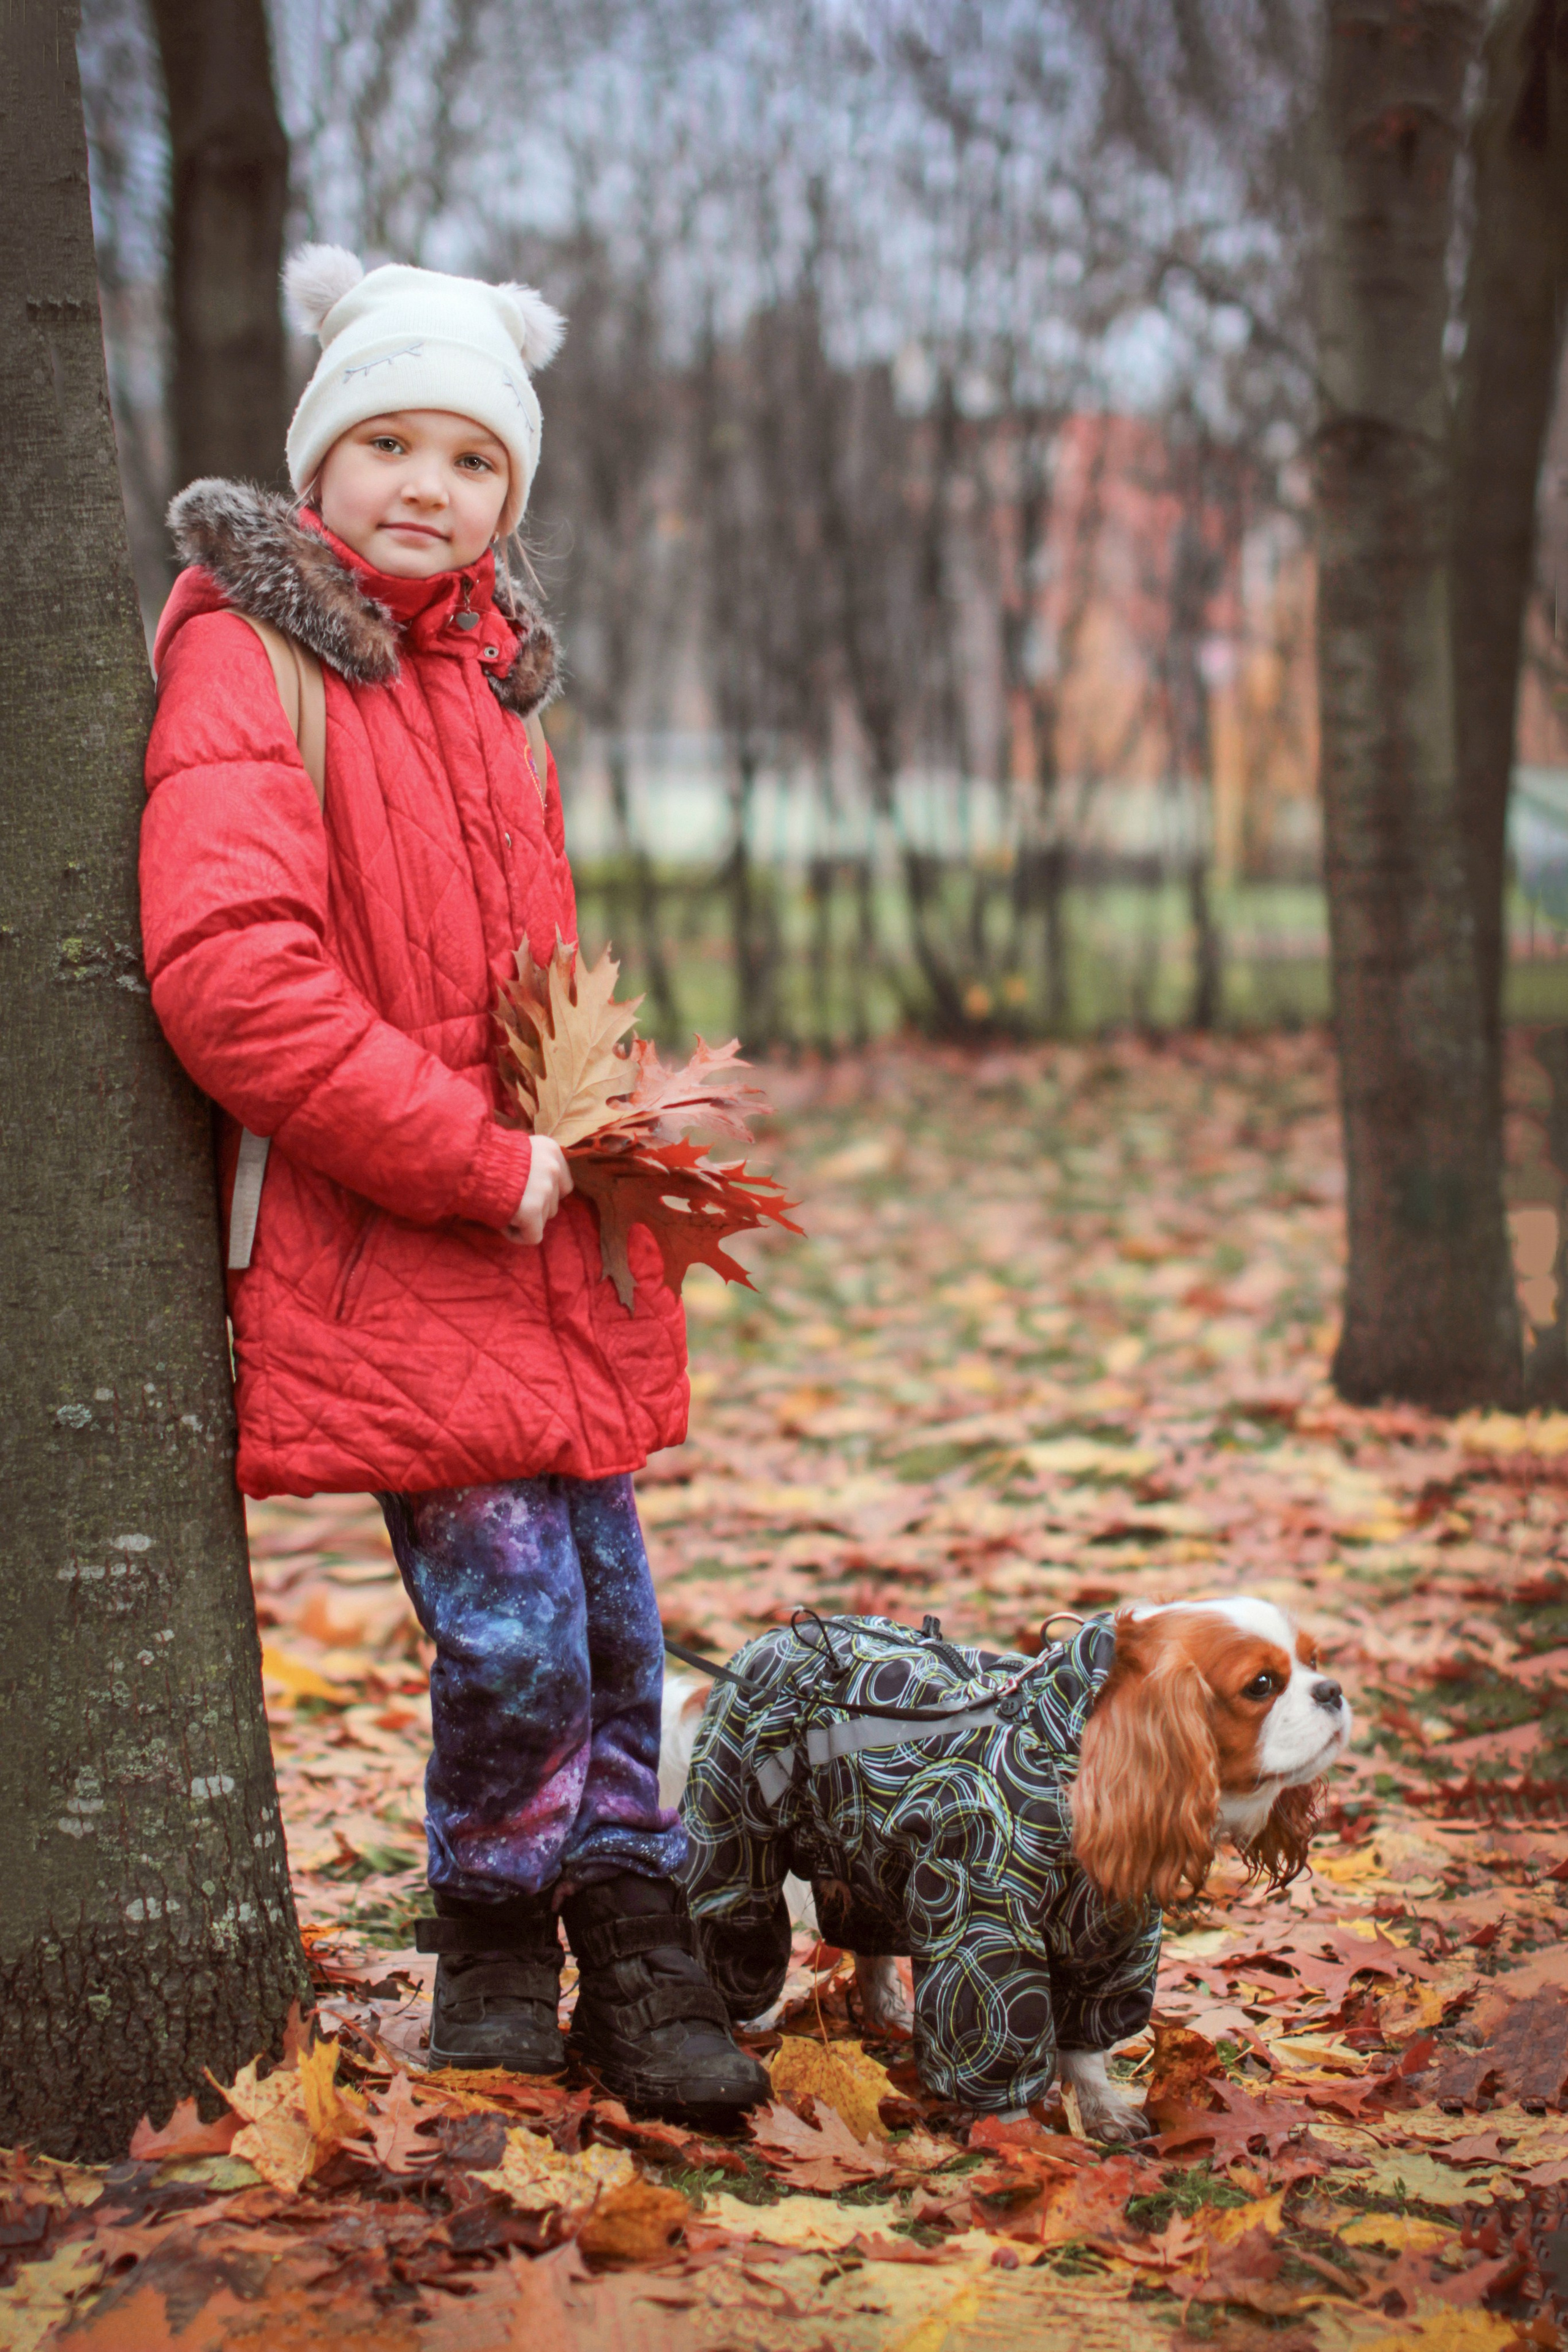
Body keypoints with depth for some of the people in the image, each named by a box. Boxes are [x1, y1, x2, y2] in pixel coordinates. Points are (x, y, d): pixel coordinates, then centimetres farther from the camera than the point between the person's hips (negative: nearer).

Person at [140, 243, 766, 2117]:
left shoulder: (484, 675, 15)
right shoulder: (247, 655, -10)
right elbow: (228, 974, -22)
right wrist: (482, 1166, -18)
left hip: (551, 1247, 7)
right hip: (375, 1252, -7)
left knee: (610, 1618, 8)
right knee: (511, 1631, -8)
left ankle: (633, 1962, 21)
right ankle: (490, 1959, 16)